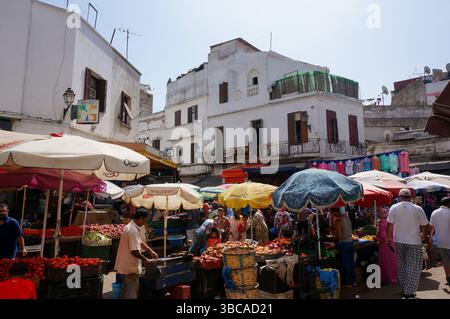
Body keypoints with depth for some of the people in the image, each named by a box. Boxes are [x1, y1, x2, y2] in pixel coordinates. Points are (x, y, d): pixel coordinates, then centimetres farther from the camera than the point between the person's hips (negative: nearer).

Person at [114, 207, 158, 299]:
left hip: (127, 265, 10)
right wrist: (145, 259, -11)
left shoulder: (131, 226, 9)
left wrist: (151, 251, 18)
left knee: (127, 291, 21)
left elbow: (140, 242, 20)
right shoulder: (133, 230, -25)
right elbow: (134, 251, -26)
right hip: (131, 267, -10)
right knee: (132, 293, 2)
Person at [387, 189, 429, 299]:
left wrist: (389, 238, 6)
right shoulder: (418, 209, -7)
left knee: (402, 266, 16)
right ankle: (409, 292, 6)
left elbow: (390, 224, -5)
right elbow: (424, 225, 0)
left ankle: (404, 289, 24)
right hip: (414, 242, -2)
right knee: (413, 268, 6)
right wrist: (423, 236, 19)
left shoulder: (394, 208, -5)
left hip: (399, 241, 2)